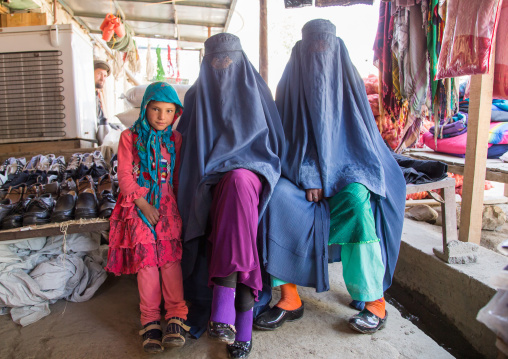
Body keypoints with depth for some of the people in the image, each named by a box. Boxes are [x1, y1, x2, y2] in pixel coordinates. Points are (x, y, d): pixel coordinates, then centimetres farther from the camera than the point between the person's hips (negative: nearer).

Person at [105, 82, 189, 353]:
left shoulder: (175, 139, 11)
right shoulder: (130, 137, 5)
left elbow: (178, 176, 11)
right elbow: (124, 175, -1)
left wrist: (178, 204, -4)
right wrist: (143, 204, -11)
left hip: (167, 203, 1)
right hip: (138, 204, -1)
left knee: (171, 255, -12)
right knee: (146, 257, -11)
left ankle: (176, 316, -6)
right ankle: (150, 320, -2)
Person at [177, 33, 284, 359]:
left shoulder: (255, 90, 11)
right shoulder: (196, 96, 14)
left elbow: (273, 138, 10)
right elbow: (186, 142, 17)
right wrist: (208, 172, 4)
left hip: (250, 169, -2)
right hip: (211, 179, 3)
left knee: (237, 183, -37)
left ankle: (223, 299, -40)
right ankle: (242, 323, -17)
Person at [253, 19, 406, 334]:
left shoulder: (349, 83, 5)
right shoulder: (290, 85, 5)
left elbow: (363, 137, 3)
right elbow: (288, 140, 2)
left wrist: (326, 178, -10)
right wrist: (308, 179, -14)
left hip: (346, 173, 0)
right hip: (301, 174, 1)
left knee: (356, 198, -34)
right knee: (274, 194, -30)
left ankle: (375, 301, -19)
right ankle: (289, 297, -24)